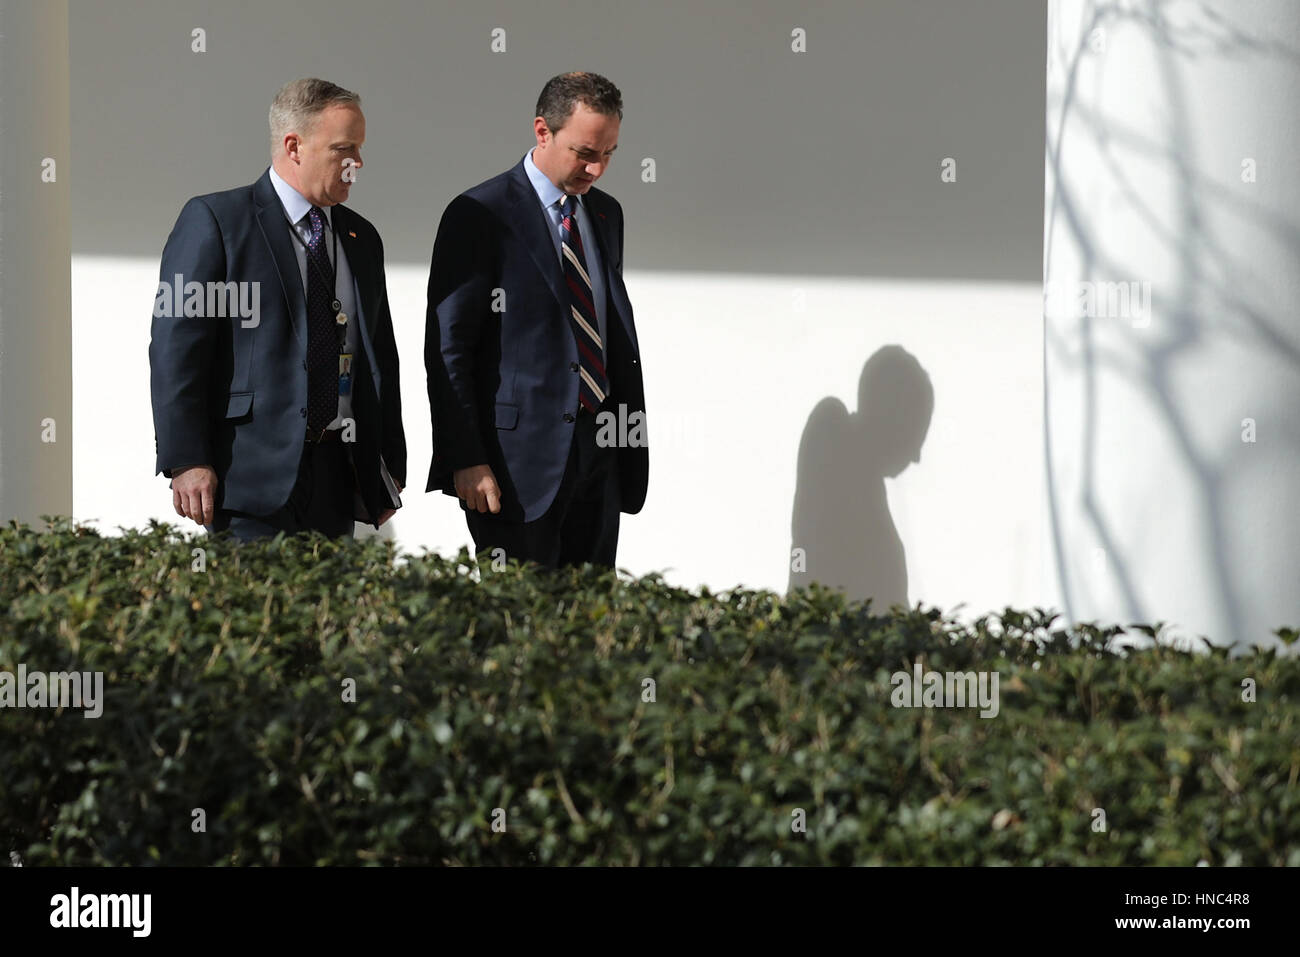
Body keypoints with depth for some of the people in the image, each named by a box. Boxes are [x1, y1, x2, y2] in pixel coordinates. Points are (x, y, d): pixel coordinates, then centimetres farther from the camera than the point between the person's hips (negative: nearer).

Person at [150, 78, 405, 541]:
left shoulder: (362, 238, 18)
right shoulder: (215, 220, -2)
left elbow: (381, 358, 23)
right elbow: (176, 349, -7)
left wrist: (391, 465, 17)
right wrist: (186, 462, -14)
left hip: (336, 479, 6)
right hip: (252, 476, -6)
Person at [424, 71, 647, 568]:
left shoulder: (606, 213, 14)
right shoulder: (478, 215, -8)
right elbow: (446, 349, -10)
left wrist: (632, 435, 14)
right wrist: (465, 461, -15)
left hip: (600, 453, 7)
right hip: (520, 456, -6)